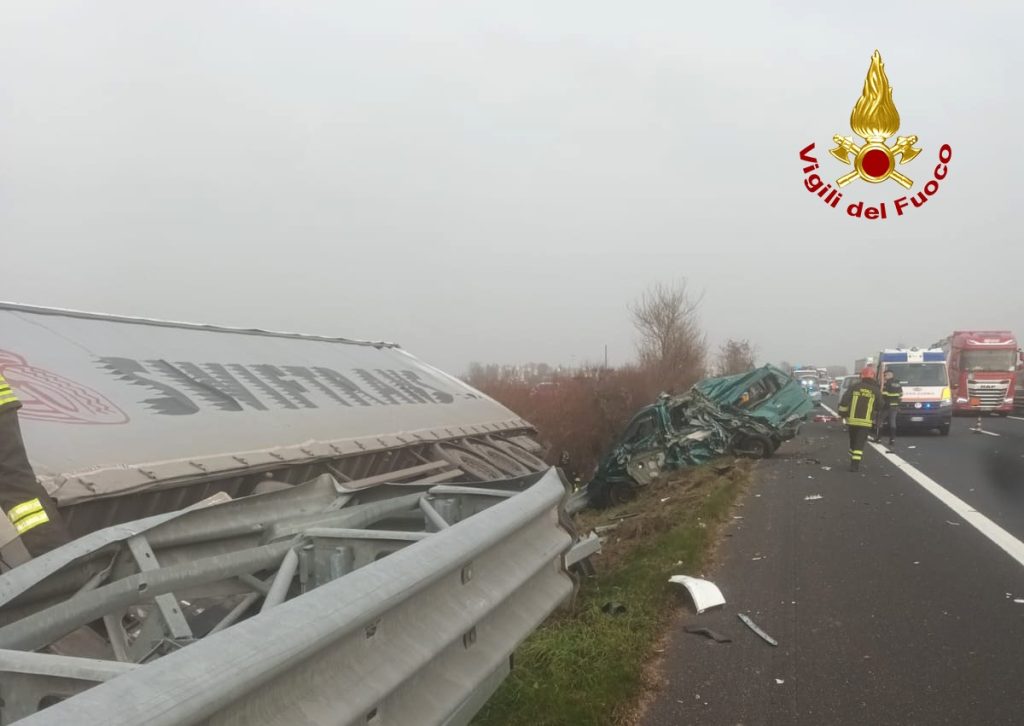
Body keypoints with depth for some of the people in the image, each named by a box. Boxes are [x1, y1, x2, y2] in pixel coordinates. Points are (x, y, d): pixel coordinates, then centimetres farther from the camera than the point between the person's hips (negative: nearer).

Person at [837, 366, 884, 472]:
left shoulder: (854, 387, 1)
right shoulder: (876, 390, 0)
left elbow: (844, 402, -5)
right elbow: (879, 407, 8)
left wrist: (842, 413, 4)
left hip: (852, 420, 1)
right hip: (866, 422, -1)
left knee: (853, 442, 17)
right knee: (860, 443, -1)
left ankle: (853, 461, 28)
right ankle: (855, 464, -11)